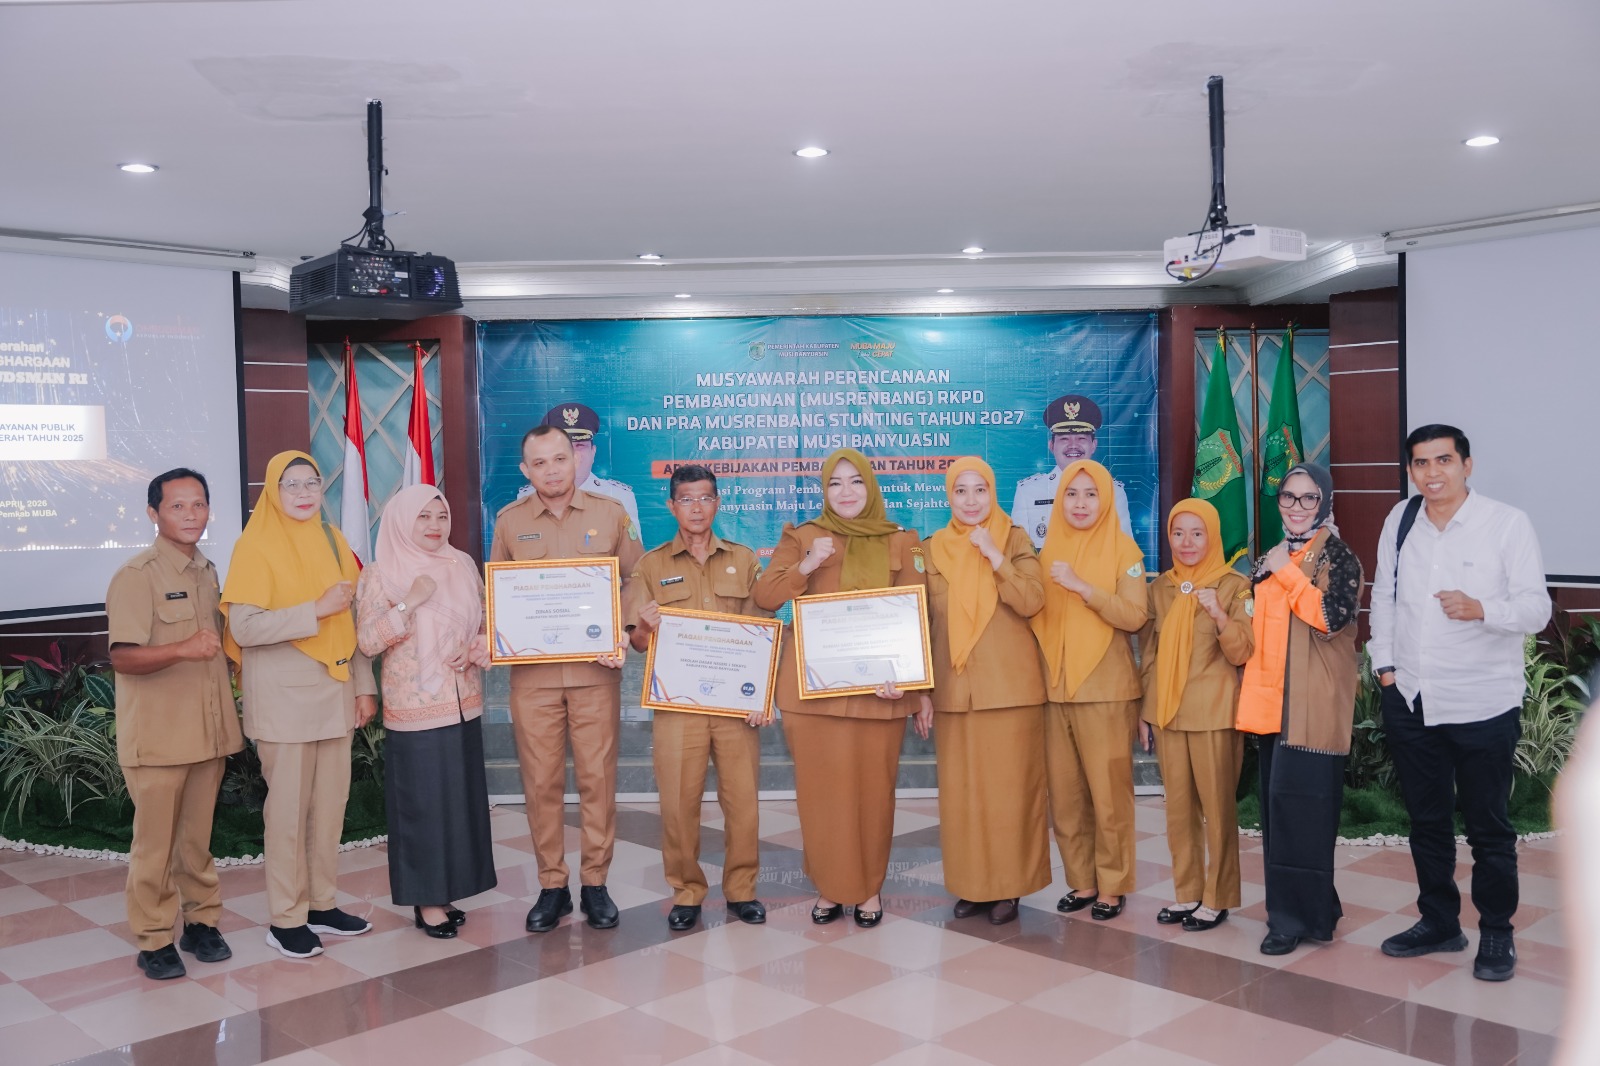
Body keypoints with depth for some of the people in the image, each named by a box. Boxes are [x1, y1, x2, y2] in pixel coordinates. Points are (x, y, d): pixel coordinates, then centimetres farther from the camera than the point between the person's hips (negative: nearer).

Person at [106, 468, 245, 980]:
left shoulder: (207, 571, 11)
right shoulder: (135, 576, -12)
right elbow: (122, 657, -19)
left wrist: (229, 716, 18)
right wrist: (181, 649, -35)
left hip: (208, 730, 6)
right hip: (157, 737, -6)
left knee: (197, 836, 14)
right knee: (155, 843, 2)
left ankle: (201, 922, 26)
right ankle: (153, 941, 14)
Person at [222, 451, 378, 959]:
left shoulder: (331, 540, 11)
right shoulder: (256, 546, -7)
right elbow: (244, 628, -17)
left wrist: (365, 685, 8)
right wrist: (317, 610, -20)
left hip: (334, 691, 6)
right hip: (284, 695, -5)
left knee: (331, 803, 9)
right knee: (289, 807, 0)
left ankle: (320, 903, 22)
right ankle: (286, 919, 12)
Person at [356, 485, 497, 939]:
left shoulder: (463, 565, 8)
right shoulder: (380, 573, -4)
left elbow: (484, 621, 15)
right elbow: (368, 641, -11)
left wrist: (482, 647, -5)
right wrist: (409, 602, -21)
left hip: (463, 704, 5)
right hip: (414, 707, -5)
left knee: (461, 798, 8)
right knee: (422, 801, -1)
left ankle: (446, 891, 20)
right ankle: (426, 900, 10)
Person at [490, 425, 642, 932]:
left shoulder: (611, 515, 3)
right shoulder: (508, 522, 6)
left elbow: (634, 581, 7)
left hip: (595, 670, -1)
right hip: (532, 672, 1)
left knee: (597, 777, 3)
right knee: (540, 781, 4)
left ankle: (595, 882, 16)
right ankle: (551, 885, 17)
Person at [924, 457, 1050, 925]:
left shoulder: (1015, 540, 1)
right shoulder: (935, 549, 7)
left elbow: (1031, 602, -12)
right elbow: (925, 620, 8)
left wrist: (994, 557, -20)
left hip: (1009, 685, -2)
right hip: (954, 688, 2)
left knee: (1009, 785, 1)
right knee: (960, 789, 5)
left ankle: (1008, 886, 11)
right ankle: (970, 884, 16)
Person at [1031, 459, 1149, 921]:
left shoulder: (1123, 548, -2)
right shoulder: (1050, 549, 10)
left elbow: (1135, 616, -13)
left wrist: (1082, 587, -19)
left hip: (1106, 690, -4)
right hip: (1056, 688, 4)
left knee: (1108, 793, -1)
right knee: (1064, 795, 8)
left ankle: (1113, 886, 12)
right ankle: (1081, 882, 19)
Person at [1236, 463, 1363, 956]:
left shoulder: (1338, 557, -3)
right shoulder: (1269, 560, 17)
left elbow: (1333, 617, -18)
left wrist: (1286, 572, -15)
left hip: (1313, 702, -7)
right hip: (1272, 700, 7)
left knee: (1296, 802, -10)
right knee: (1278, 806, 9)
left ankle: (1295, 916, -1)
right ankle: (1311, 909, 20)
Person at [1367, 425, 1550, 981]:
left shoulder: (1508, 523, -9)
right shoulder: (1400, 520, 3)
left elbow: (1537, 607, -12)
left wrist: (1481, 609, -30)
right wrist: (1384, 663, 6)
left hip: (1482, 705, -4)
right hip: (1410, 700, 4)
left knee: (1487, 825, 8)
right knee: (1426, 819, 16)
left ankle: (1496, 934, 23)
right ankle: (1439, 921, 32)